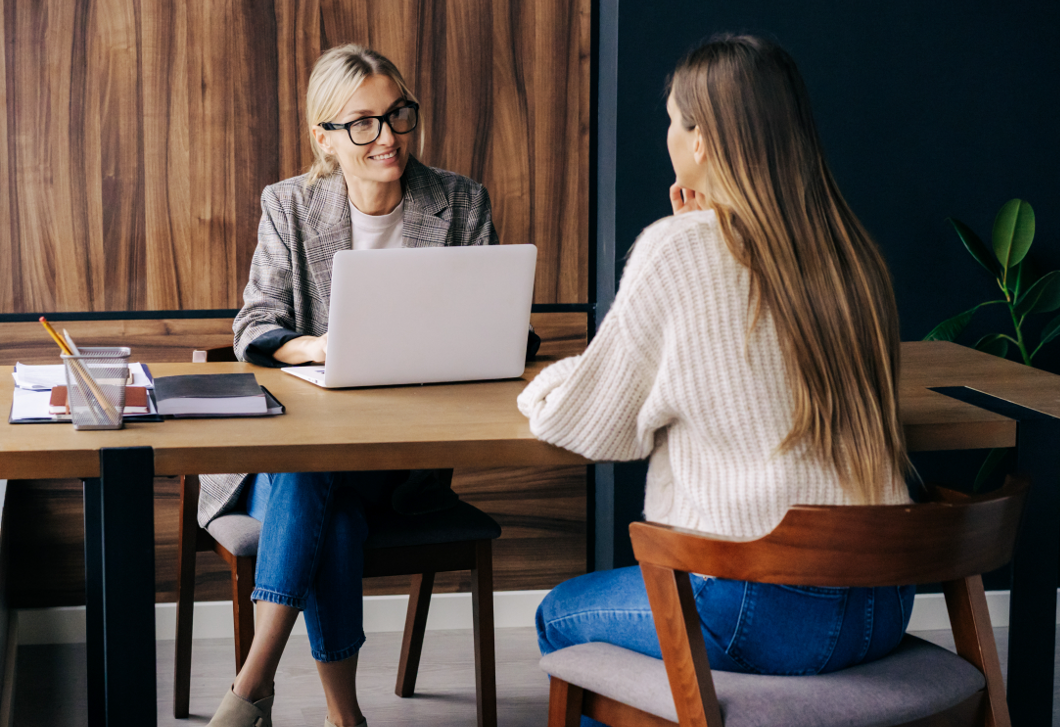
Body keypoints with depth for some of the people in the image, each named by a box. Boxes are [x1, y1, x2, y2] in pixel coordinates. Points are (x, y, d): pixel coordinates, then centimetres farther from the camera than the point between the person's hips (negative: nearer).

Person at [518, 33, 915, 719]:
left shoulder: (677, 251, -12)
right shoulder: (849, 251, 6)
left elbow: (592, 427, -4)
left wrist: (547, 388, 18)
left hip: (767, 612, -7)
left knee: (561, 616, 21)